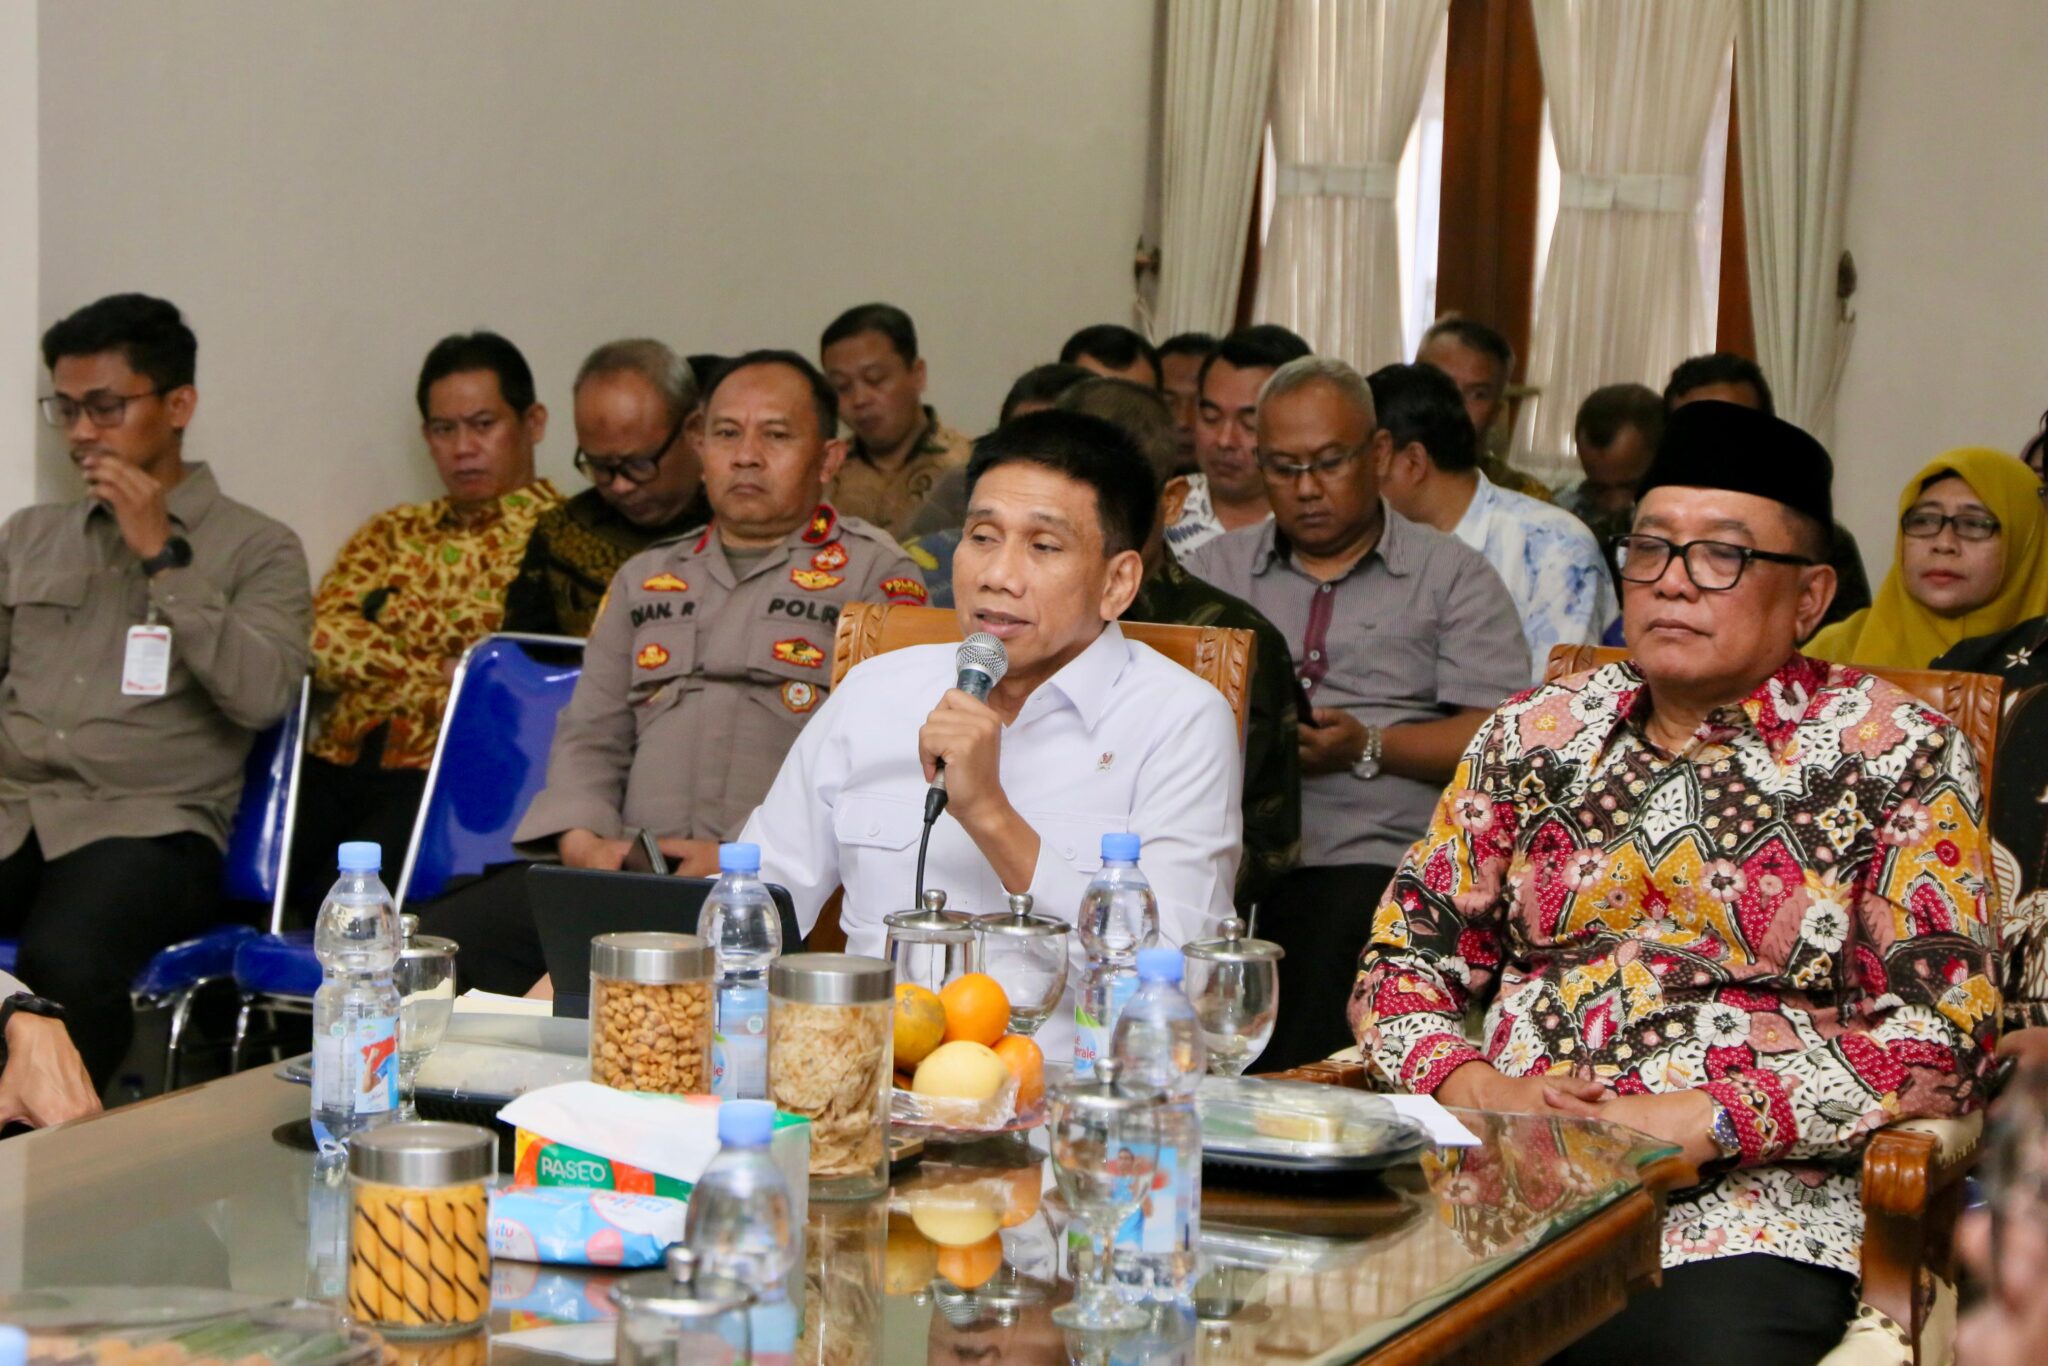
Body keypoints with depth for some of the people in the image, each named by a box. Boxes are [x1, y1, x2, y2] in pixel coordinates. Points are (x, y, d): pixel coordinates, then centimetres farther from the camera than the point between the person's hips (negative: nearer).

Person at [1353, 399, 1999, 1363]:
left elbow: (1942, 1038, -5)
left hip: (1750, 1215, -3)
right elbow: (1402, 965, 15)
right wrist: (1478, 1088, -7)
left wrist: (1697, 1120, -14)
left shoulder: (1895, 754, 4)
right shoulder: (1535, 733, 15)